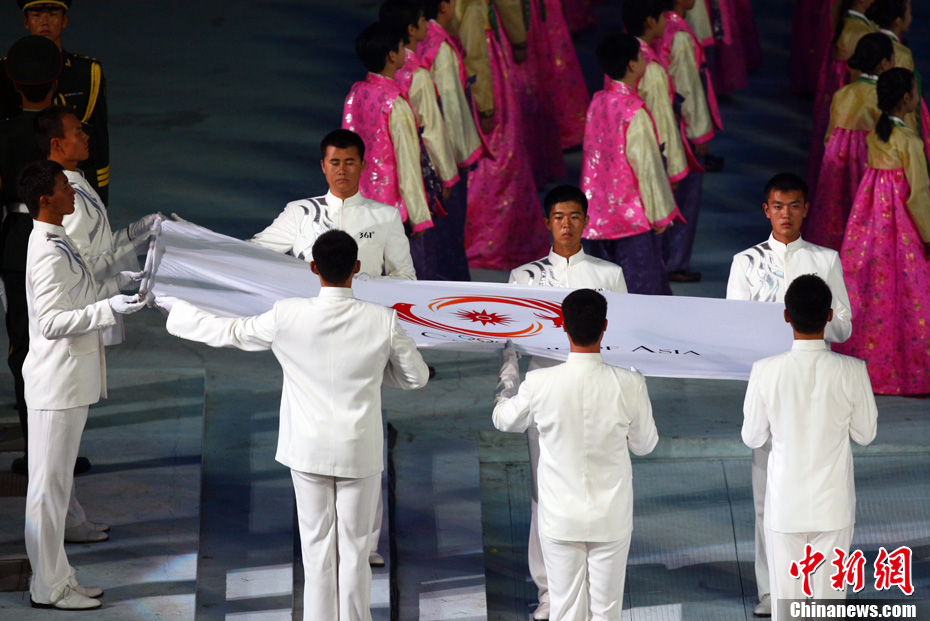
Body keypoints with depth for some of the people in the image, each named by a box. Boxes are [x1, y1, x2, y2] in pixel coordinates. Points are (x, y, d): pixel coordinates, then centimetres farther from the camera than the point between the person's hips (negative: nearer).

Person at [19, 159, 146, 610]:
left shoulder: (58, 243, 11)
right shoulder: (47, 253, -20)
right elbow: (52, 322, -27)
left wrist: (120, 283, 21)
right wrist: (110, 308, -32)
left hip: (71, 382, 10)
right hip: (56, 384, -10)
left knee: (58, 484, 16)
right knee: (49, 486, -3)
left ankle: (57, 577, 25)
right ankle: (48, 588, 4)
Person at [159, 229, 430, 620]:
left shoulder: (288, 317, -14)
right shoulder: (383, 321, -14)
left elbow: (227, 333, -1)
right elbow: (416, 377, -1)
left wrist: (176, 309, 15)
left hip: (308, 449, 0)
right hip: (360, 451, 0)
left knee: (317, 547, 11)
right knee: (355, 548, 9)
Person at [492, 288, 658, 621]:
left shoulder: (540, 384, -16)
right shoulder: (629, 384, -17)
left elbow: (504, 420, 5)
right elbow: (644, 444, -1)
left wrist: (507, 379, 23)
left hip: (560, 518, 0)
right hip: (611, 518, 0)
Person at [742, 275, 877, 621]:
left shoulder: (766, 372, -15)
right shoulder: (851, 372, -15)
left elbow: (752, 437, -3)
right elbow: (865, 434, -1)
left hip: (784, 504, 0)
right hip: (833, 503, 0)